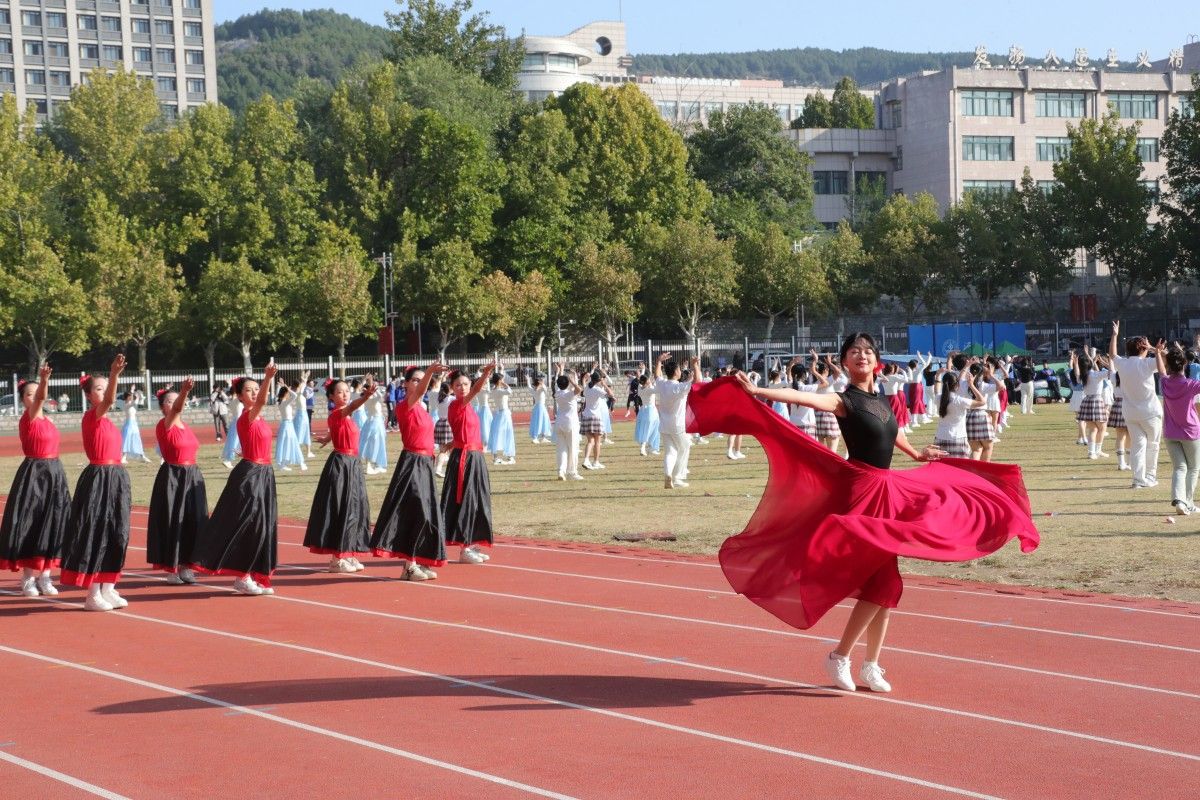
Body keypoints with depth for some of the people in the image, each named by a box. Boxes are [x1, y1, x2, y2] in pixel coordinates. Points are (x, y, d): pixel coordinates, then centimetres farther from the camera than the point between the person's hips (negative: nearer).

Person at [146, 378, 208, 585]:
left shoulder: (185, 426, 11)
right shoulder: (164, 426, -11)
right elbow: (176, 410, -30)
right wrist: (184, 391, -46)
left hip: (192, 477, 7)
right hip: (172, 477, -7)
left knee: (192, 521, 7)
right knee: (172, 521, -3)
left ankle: (185, 566, 16)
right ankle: (171, 569, 5)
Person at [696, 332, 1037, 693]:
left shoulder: (881, 401, 12)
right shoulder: (845, 400, -11)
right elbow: (804, 397, -26)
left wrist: (916, 454, 47)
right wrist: (756, 392, -41)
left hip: (889, 490, 8)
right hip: (862, 490, -8)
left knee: (886, 584, 9)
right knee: (881, 579, -14)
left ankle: (871, 666, 16)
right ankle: (839, 657, -5)